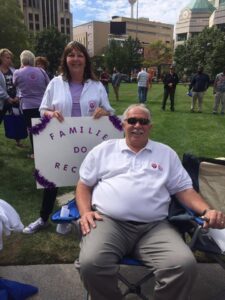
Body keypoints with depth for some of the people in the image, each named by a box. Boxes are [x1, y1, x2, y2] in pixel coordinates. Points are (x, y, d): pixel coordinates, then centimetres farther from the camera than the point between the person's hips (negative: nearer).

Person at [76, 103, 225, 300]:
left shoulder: (166, 153, 19)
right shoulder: (103, 150, 16)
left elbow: (184, 189, 16)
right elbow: (84, 184, 16)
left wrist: (207, 210, -2)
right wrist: (85, 212, -2)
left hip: (155, 226, 1)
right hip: (108, 221, 0)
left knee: (185, 266, -25)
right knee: (91, 264, -28)